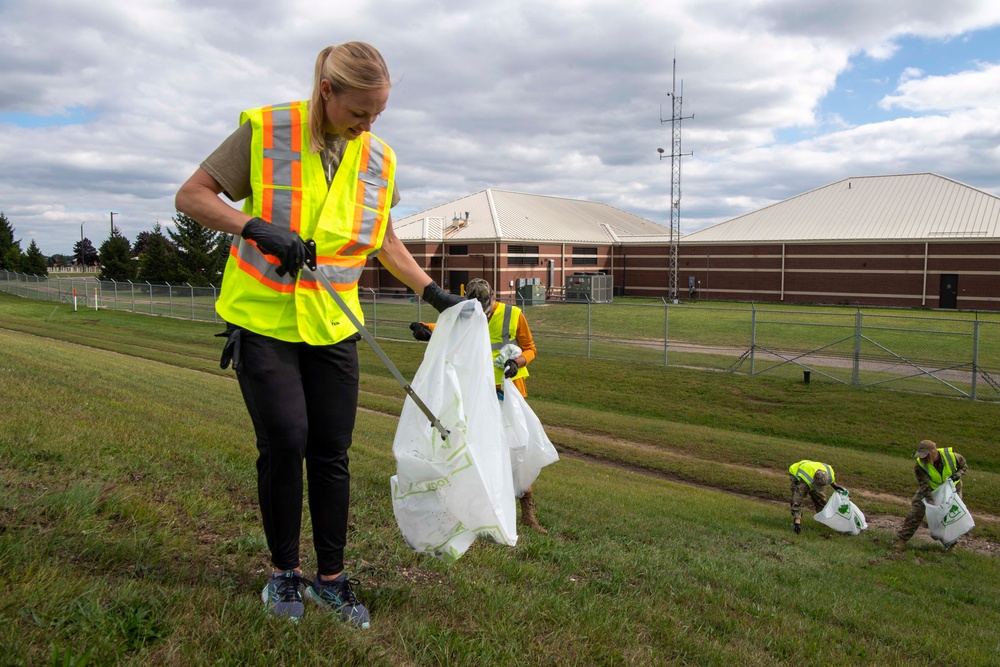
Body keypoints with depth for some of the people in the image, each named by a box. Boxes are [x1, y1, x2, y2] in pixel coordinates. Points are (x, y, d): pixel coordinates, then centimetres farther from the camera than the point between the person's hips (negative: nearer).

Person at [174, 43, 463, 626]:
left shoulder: (379, 158, 3)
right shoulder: (265, 132, -9)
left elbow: (384, 239, 16)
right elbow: (191, 195, -6)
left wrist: (432, 291, 8)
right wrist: (255, 227, -22)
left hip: (333, 325, 3)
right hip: (264, 319, -3)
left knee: (331, 453, 5)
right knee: (284, 442, -6)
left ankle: (331, 577, 21)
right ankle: (285, 571, 18)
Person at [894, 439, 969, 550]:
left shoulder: (952, 456, -28)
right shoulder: (919, 465, -30)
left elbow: (964, 466, -6)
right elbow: (925, 486, -29)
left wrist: (957, 475, -27)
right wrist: (930, 503, -34)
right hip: (931, 489, -1)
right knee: (916, 510, -13)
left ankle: (951, 542, 28)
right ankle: (903, 539, -7)